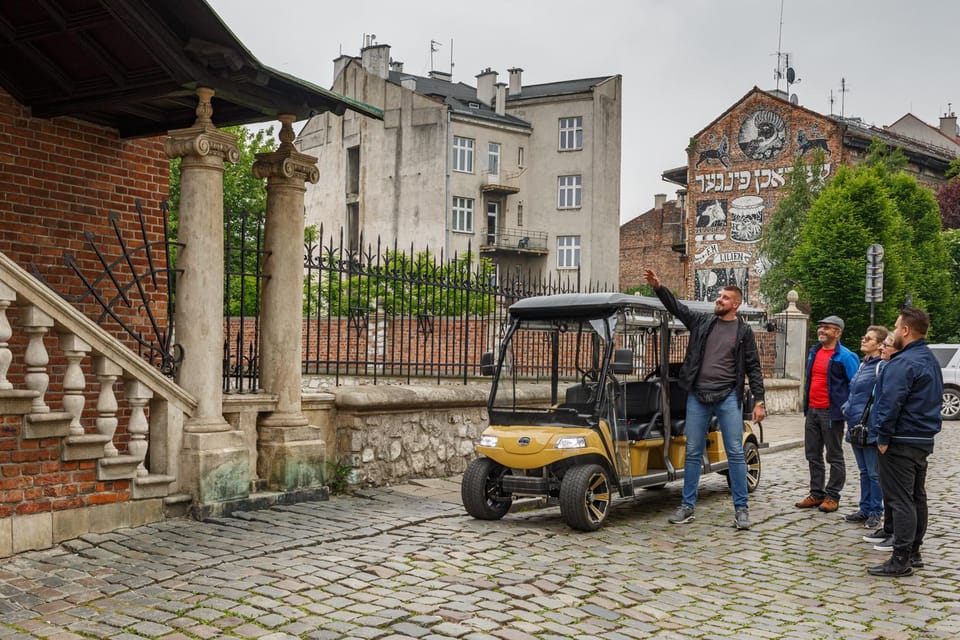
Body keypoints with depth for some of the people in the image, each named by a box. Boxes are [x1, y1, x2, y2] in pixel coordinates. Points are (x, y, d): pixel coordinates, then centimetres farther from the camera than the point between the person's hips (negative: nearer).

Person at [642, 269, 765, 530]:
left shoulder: (743, 332, 5)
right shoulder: (701, 322, 11)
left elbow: (753, 368, 3)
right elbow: (677, 307, 2)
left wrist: (759, 401, -3)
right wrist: (658, 287, -14)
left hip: (728, 398, -2)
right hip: (697, 396, 2)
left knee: (735, 453, -3)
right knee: (693, 452, 6)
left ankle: (741, 508, 5)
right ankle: (687, 506, 13)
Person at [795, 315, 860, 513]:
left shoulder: (845, 357, -9)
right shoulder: (814, 352, 12)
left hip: (831, 413, -7)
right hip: (812, 411, 7)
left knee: (834, 457, 4)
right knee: (813, 455, 11)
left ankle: (832, 497, 9)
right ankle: (816, 494, 20)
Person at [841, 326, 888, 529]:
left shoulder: (881, 367, -13)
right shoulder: (863, 365, 14)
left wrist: (866, 418, -18)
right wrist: (846, 407, 10)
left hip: (870, 428, -9)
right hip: (856, 427, 9)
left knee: (874, 473, 1)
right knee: (864, 471, 15)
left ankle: (875, 512, 10)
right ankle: (865, 510, 23)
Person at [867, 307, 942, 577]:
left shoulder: (903, 362, -20)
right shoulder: (930, 360, 14)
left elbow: (891, 403, -24)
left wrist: (883, 438, -16)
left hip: (902, 442, -10)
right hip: (924, 440, 10)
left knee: (901, 500, -7)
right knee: (917, 497, 16)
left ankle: (901, 560, -4)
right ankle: (913, 553, 25)